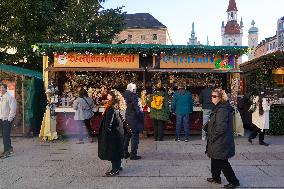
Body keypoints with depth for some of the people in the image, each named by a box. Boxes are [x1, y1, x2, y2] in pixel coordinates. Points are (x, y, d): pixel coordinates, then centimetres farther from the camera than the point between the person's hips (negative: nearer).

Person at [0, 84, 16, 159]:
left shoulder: (9, 97, -12)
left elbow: (13, 109, -16)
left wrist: (9, 119, -17)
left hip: (7, 119, -7)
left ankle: (7, 151, 3)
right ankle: (9, 148, 27)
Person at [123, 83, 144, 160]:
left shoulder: (124, 96, 2)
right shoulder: (135, 97, -18)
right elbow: (138, 110, -18)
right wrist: (142, 119, -8)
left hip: (126, 118, 7)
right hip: (134, 119, -7)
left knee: (126, 136, 17)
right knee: (135, 136, 3)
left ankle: (125, 153, 24)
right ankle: (133, 155, 7)